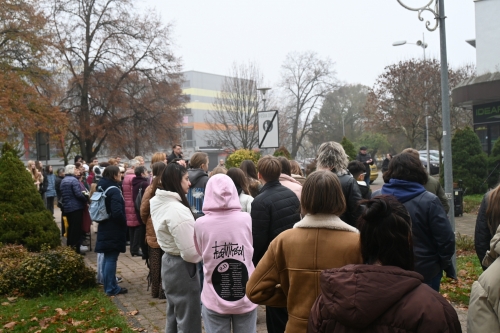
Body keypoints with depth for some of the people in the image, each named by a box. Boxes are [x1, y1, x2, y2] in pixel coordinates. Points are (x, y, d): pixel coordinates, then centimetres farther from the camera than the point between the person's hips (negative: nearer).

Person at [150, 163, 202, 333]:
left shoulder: (158, 202, 3)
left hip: (168, 261, 9)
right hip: (182, 267, -9)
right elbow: (189, 252, -26)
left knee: (174, 318, 23)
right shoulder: (177, 210, -26)